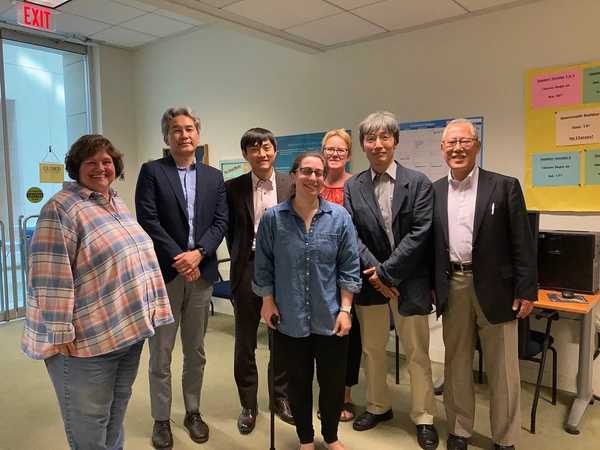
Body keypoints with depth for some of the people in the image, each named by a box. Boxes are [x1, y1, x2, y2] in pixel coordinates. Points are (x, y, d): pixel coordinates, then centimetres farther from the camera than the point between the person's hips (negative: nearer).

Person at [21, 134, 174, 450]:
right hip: (86, 339, -8)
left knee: (116, 417, 23)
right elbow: (50, 276, -20)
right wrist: (60, 332, -21)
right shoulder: (61, 209, -14)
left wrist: (143, 316, 16)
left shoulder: (118, 206, 12)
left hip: (129, 329, 8)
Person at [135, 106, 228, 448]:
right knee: (161, 354, 8)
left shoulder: (214, 177, 10)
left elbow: (220, 222, 3)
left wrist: (198, 253, -13)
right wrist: (179, 259, -14)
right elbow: (148, 220, -9)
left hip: (201, 272, 3)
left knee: (196, 352, 14)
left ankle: (193, 411, 30)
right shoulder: (152, 171, 0)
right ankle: (161, 419, 23)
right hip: (164, 272, -3)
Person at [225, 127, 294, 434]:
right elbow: (230, 230, 5)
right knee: (245, 340, 9)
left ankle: (280, 397, 32)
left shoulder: (292, 185, 1)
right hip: (247, 268, 0)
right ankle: (248, 405, 25)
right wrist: (240, 259, 3)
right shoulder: (233, 188, 0)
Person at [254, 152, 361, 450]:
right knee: (298, 381, 15)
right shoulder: (272, 217, -6)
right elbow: (263, 266, 2)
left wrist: (345, 309, -5)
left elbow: (349, 267, -2)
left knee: (333, 381, 13)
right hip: (290, 318, 0)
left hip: (330, 318, 1)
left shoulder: (339, 217, -5)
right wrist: (268, 301, 0)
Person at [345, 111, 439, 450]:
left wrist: (386, 271, -15)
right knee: (372, 350, 17)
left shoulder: (418, 183, -5)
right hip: (370, 280, 3)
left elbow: (419, 234, -12)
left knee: (417, 352, 9)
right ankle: (378, 406, 37)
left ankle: (424, 417, 27)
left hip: (410, 281, -2)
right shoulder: (352, 187, 2)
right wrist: (375, 273, -14)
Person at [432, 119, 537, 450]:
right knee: (456, 364, 15)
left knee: (503, 370, 8)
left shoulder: (505, 186, -3)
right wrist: (429, 285, 5)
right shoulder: (434, 192, 6)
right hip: (451, 287, 3)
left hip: (494, 287, -2)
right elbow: (428, 242, 9)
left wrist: (526, 291, -7)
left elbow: (522, 243, -4)